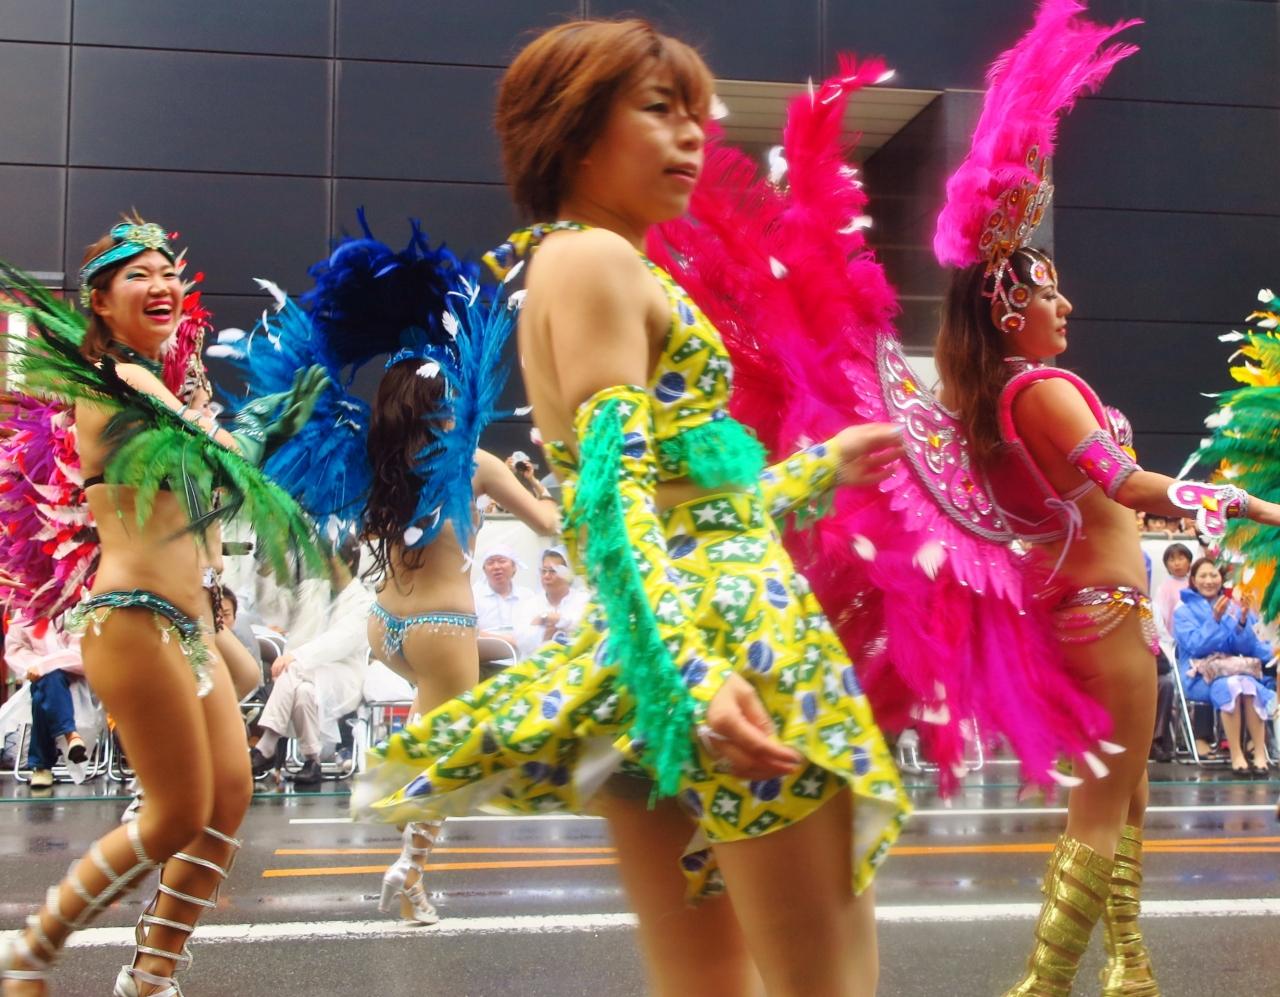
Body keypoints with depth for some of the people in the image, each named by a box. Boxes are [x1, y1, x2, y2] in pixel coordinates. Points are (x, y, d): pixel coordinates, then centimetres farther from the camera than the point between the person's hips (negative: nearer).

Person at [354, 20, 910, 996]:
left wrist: (824, 466, 34)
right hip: (728, 634, -10)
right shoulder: (597, 258, -6)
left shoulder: (564, 267, 22)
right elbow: (616, 495, -19)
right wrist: (692, 669, -30)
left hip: (673, 644, 10)